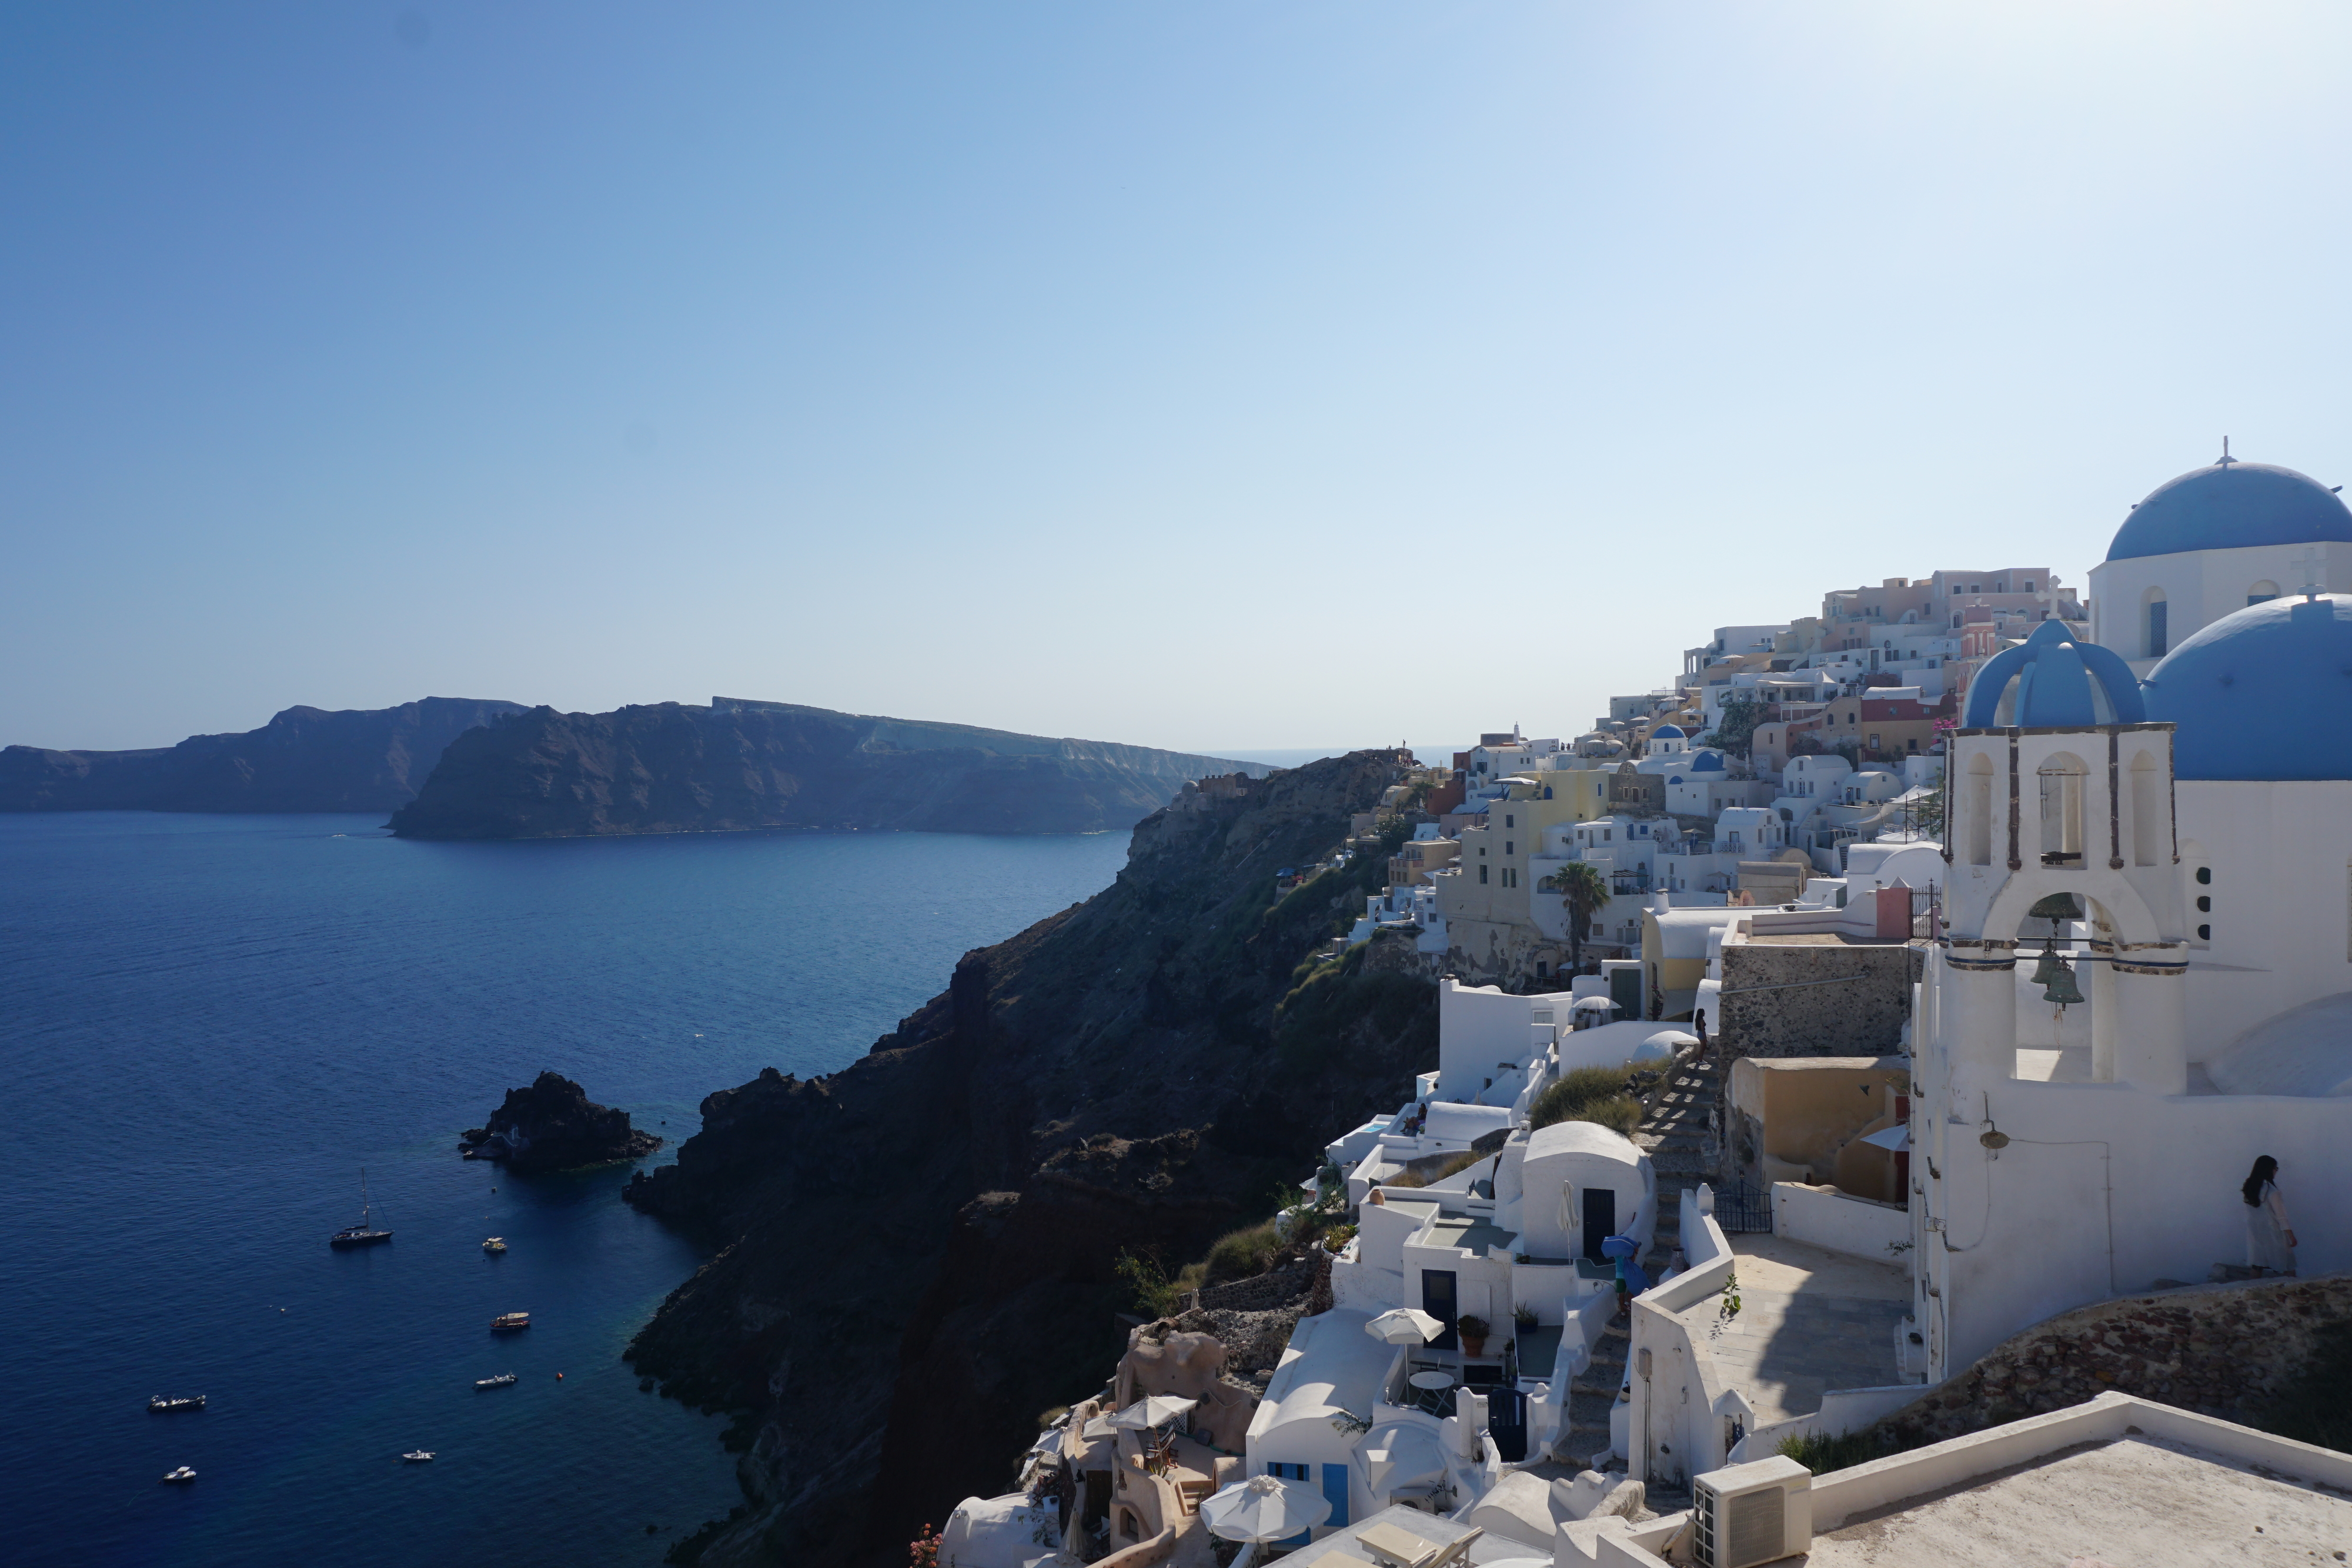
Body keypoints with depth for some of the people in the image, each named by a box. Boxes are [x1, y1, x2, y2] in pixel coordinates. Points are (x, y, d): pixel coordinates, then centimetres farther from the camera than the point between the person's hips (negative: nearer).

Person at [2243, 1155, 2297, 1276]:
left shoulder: (2249, 1187, 2)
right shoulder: (2270, 1190, -18)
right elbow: (2280, 1215, -15)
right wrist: (2291, 1235, -9)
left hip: (2255, 1233, 6)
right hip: (2272, 1233, -6)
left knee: (2256, 1266, 11)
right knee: (2288, 1267, 4)